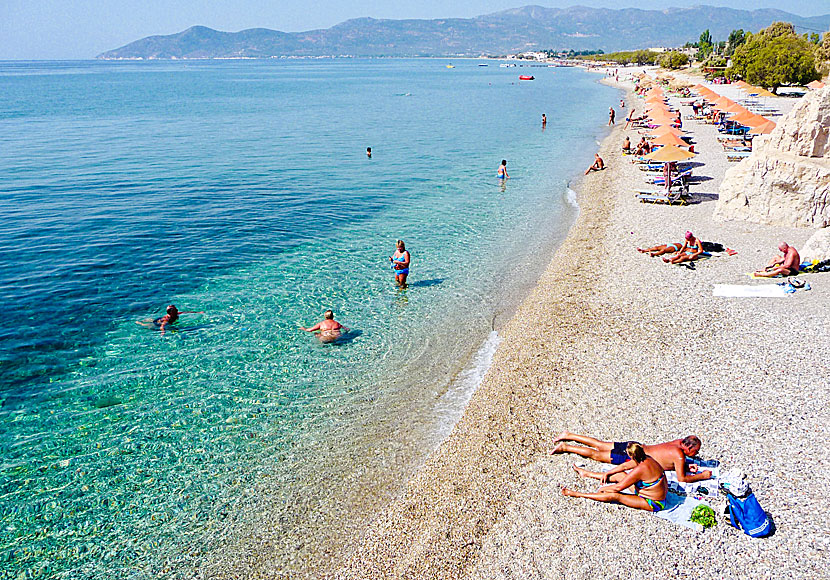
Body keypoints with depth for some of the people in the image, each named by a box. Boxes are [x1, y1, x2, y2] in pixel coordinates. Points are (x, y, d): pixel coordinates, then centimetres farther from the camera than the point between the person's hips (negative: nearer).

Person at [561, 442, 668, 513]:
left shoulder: (639, 470, -31)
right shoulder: (647, 459, -6)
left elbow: (618, 487, -22)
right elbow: (625, 466, 11)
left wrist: (603, 488, -6)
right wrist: (607, 474, 16)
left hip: (653, 504, -9)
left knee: (614, 496, -13)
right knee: (619, 476, 13)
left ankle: (577, 494, -3)